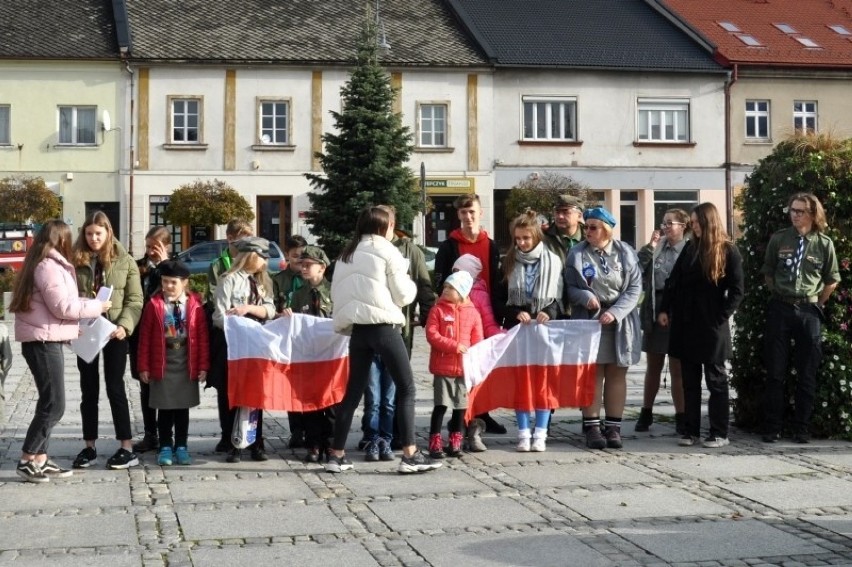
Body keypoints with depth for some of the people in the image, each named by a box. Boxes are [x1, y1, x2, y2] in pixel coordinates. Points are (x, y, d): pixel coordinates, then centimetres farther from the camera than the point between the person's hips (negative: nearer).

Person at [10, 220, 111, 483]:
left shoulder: (42, 264, 16)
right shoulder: (49, 266, -15)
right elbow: (62, 306, -19)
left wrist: (73, 326, 11)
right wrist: (96, 306, -8)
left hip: (46, 340, 10)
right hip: (43, 341, -10)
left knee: (49, 403, 11)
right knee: (54, 405, -8)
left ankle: (40, 460, 13)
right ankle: (26, 461, -3)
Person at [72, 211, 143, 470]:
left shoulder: (125, 261, 1)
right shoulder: (76, 261, 4)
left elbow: (135, 300, -2)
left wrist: (124, 325, -16)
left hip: (113, 332, -2)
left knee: (115, 387, -1)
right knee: (88, 389, 8)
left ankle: (127, 448, 4)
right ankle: (89, 447, 17)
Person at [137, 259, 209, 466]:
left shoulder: (194, 304, -1)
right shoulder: (154, 304, -4)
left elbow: (203, 336, 0)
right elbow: (145, 337, -2)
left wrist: (203, 365, -2)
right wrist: (144, 367, -4)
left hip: (186, 365, 1)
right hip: (162, 364, -1)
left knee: (183, 408, 9)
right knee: (164, 409, 5)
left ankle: (181, 448, 18)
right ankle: (165, 448, 14)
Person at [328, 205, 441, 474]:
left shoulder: (346, 254, 16)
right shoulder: (387, 250, -1)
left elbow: (336, 292, 14)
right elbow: (403, 294, -2)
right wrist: (410, 283, 17)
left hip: (357, 328, 6)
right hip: (383, 326, -6)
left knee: (353, 391, 11)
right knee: (406, 388, -1)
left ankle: (336, 454, 11)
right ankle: (410, 455, -7)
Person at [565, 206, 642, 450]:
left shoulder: (625, 253, 1)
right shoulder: (577, 254, 2)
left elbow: (634, 288, -3)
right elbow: (570, 286, 0)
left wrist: (615, 312, -15)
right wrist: (585, 297, -20)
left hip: (620, 322, 1)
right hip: (588, 320, -1)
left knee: (616, 375, 6)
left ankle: (613, 427, 12)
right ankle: (592, 427, 5)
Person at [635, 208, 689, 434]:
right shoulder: (656, 247, 7)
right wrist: (650, 246, -10)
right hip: (654, 312, 4)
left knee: (677, 369, 3)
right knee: (653, 367, 14)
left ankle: (680, 417, 10)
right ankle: (646, 413, 23)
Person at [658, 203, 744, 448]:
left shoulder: (728, 251, -4)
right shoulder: (690, 247, 10)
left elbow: (737, 290, -6)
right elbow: (673, 280, 11)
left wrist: (721, 316, -12)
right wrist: (664, 309, 2)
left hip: (712, 326, -5)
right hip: (685, 324, 5)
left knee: (716, 380, 3)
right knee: (690, 381, 8)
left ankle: (720, 433, 8)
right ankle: (691, 430, 13)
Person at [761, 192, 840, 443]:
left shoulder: (824, 244, -2)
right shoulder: (778, 239, 0)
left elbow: (832, 281, 8)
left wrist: (817, 304, 6)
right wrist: (780, 297, 8)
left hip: (809, 312, -1)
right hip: (780, 309, 1)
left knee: (807, 374, 5)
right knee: (775, 372, 3)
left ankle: (802, 428, 13)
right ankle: (772, 427, 10)